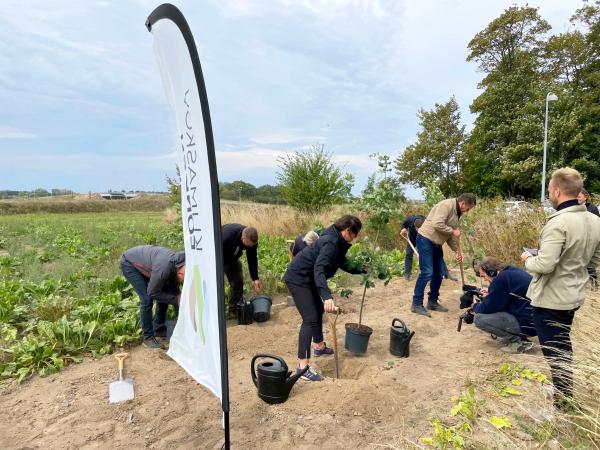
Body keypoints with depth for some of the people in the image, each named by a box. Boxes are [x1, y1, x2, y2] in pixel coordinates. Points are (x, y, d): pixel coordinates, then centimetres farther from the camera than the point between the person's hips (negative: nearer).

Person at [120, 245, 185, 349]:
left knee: (165, 294, 3)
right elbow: (152, 293, -26)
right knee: (147, 299, -17)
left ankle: (159, 329, 18)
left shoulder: (180, 266, -17)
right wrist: (176, 299, -25)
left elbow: (174, 289, -1)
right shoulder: (164, 268, -41)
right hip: (129, 263, -7)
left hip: (143, 262, 8)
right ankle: (148, 337, -2)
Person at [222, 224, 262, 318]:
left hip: (232, 258, 5)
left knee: (238, 282, 1)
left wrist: (255, 278, -16)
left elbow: (252, 259, -11)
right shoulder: (226, 236, -41)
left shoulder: (252, 240, -23)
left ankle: (234, 311, 12)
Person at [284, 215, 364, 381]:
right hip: (297, 278, -11)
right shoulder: (330, 242, -26)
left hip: (308, 278, 11)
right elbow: (319, 269, -38)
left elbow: (343, 263, 20)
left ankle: (319, 346, 43)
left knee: (319, 310, 23)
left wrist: (362, 270, 20)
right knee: (310, 318, -14)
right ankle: (302, 366, -10)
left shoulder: (339, 242, 4)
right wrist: (327, 295, -49)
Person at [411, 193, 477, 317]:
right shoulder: (447, 205, -15)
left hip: (436, 243, 10)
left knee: (439, 273, 10)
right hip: (425, 239, -10)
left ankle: (433, 302, 21)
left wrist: (457, 251, 7)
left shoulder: (457, 213, 15)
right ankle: (417, 304, -8)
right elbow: (437, 224, -29)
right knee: (427, 272, -14)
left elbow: (450, 236, 17)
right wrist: (453, 231, -16)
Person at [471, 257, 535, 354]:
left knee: (479, 318, -13)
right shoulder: (512, 270, 7)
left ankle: (517, 341, -3)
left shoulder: (501, 279, -20)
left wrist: (475, 306, 7)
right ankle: (521, 338, 15)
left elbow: (487, 308, -14)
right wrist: (490, 293, 16)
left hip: (528, 324, -10)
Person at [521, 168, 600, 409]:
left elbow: (544, 265, -28)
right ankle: (566, 394, 40)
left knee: (553, 352, 6)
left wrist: (528, 259, -9)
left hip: (550, 299, -8)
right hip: (574, 296, 9)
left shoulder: (558, 222, -25)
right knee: (563, 346, 25)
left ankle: (562, 401, 19)